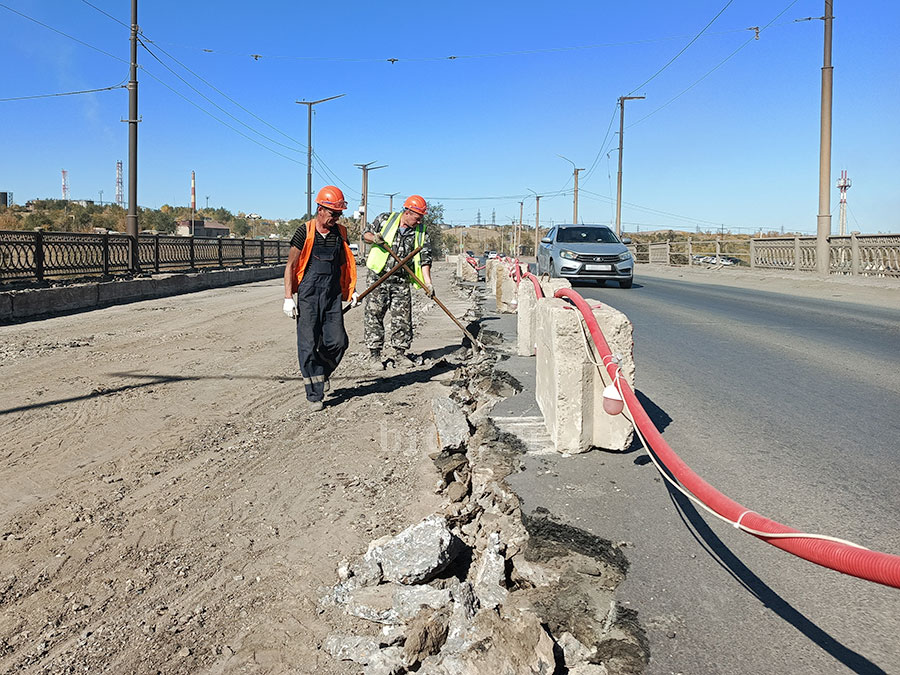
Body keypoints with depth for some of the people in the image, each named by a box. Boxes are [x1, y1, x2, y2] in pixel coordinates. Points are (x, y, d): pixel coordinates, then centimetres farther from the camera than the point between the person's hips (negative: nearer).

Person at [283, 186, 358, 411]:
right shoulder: (305, 232, -4)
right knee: (308, 345, -2)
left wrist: (352, 291, 14)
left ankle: (322, 373, 30)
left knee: (337, 341, -1)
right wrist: (288, 297, -6)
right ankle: (314, 395, 7)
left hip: (333, 295, 4)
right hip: (308, 295, -4)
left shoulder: (340, 232, 9)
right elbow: (290, 266, 0)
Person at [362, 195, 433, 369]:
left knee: (402, 317, 2)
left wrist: (428, 282, -13)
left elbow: (424, 258, -2)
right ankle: (374, 354, 7)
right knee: (374, 314, -1)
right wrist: (374, 238, -15)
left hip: (402, 282, 2)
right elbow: (366, 233, 9)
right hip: (379, 277, -2)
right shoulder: (385, 220, -2)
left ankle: (400, 353, 14)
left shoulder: (421, 232, 2)